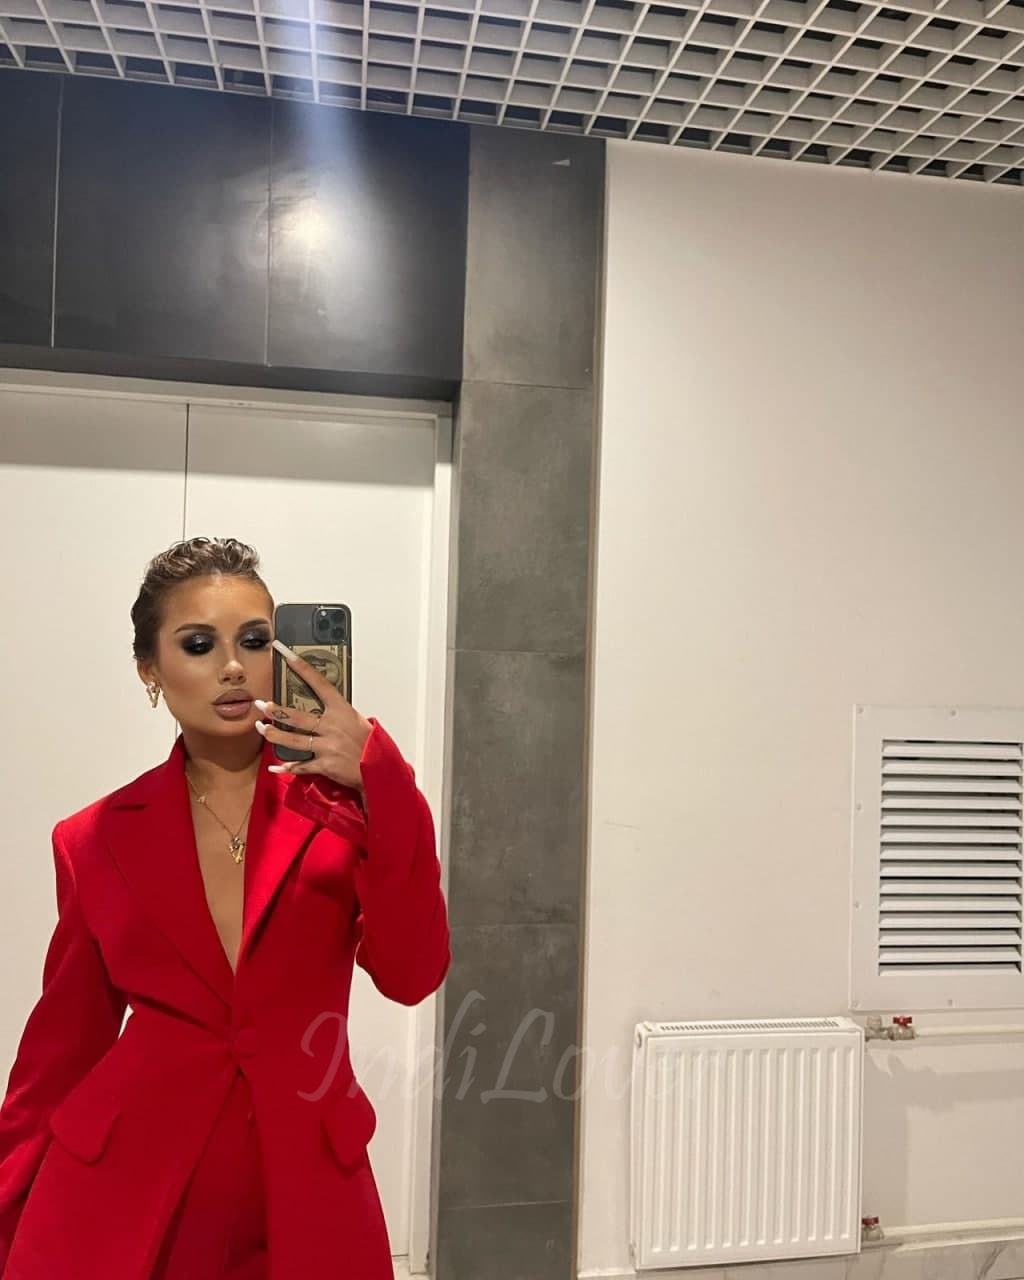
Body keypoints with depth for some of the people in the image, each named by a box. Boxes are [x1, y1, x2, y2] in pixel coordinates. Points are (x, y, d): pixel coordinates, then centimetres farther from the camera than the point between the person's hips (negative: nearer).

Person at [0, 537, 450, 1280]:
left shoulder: (341, 803, -5)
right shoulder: (97, 838, -1)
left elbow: (411, 975, -17)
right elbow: (65, 1044, 6)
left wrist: (382, 782, -26)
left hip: (305, 1191, 0)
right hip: (122, 1195, 1)